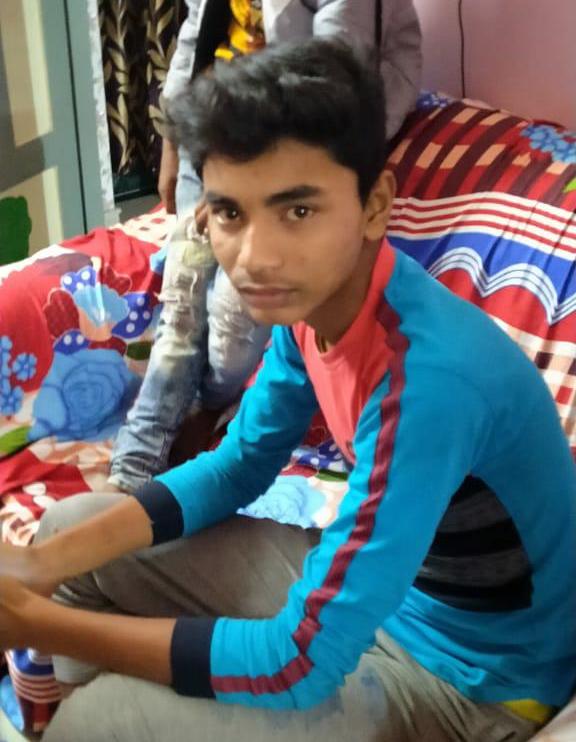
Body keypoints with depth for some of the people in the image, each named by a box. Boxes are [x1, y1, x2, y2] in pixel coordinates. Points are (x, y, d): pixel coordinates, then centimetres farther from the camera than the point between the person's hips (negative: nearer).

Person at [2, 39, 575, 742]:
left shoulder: (425, 376, -35)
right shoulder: (313, 296, -11)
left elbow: (299, 665, -32)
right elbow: (237, 467, 3)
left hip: (470, 679, -7)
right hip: (361, 585, 7)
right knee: (70, 525, 6)